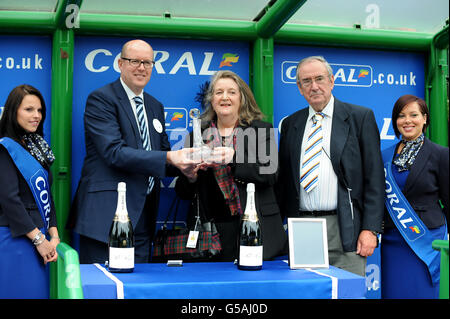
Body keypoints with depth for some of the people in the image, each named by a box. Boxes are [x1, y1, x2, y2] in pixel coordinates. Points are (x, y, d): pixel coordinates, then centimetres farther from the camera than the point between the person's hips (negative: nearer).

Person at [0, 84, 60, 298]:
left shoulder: (37, 147, 15)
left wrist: (53, 236, 3)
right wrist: (39, 239, -13)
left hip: (39, 238, 7)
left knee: (38, 291, 9)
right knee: (20, 291, -4)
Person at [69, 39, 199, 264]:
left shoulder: (155, 106, 18)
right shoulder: (100, 99, -5)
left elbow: (163, 156, 19)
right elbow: (114, 152, -17)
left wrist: (185, 165, -4)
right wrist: (169, 158, -25)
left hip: (143, 216, 7)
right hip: (107, 213, -7)